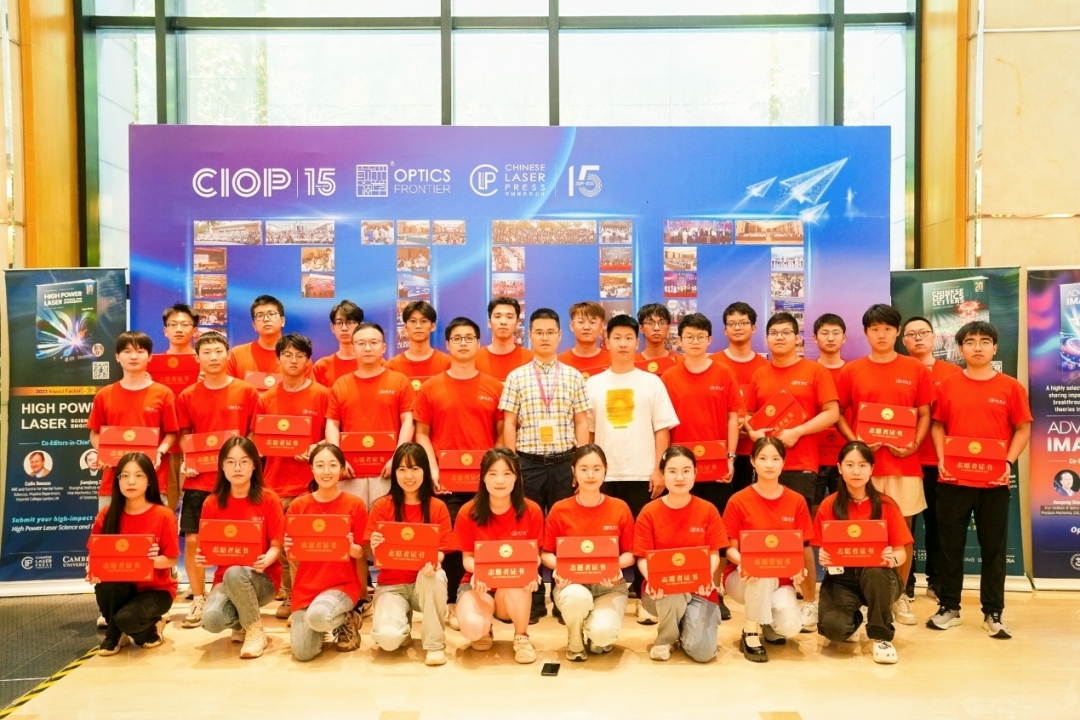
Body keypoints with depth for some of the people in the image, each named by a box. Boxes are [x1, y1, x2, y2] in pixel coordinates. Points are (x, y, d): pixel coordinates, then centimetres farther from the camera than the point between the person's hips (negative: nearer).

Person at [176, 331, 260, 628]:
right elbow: (185, 436, 12)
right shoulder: (187, 396, 5)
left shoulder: (246, 392, 0)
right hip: (198, 480, 2)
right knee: (192, 541, 2)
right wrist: (187, 462, -4)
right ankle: (198, 600, 15)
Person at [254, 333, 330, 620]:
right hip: (275, 481, 3)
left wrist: (315, 449, -15)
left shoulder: (322, 395, 0)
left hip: (309, 482, -3)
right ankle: (289, 594, 22)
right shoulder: (266, 399, 8)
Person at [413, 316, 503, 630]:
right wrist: (433, 470, -7)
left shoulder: (495, 387, 6)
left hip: (485, 479, 1)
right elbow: (421, 434, 4)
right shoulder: (430, 388, 4)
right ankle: (450, 603, 16)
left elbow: (502, 433, 8)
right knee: (449, 542, 3)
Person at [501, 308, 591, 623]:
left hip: (564, 462, 1)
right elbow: (509, 424, 2)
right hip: (529, 463, 0)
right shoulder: (516, 377, 3)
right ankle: (533, 600, 15)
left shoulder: (574, 377, 5)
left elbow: (581, 423, 5)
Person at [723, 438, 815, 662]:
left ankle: (767, 624, 15)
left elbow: (804, 546, 2)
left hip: (781, 579, 2)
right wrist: (742, 562, -27)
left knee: (791, 627, -25)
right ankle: (751, 634, -14)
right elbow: (731, 548, -5)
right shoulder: (738, 501, -8)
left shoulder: (797, 501, 0)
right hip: (744, 577, -2)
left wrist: (800, 567, -19)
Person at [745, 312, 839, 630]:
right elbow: (748, 415, 16)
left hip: (801, 465, -4)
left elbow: (832, 413, -5)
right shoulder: (758, 376, 11)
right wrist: (753, 432, -6)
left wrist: (796, 432, -15)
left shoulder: (815, 371, 0)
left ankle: (810, 603, 10)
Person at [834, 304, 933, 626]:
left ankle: (900, 595, 19)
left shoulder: (916, 369, 4)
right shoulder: (851, 371, 3)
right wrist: (854, 441, -9)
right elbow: (838, 413, 6)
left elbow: (925, 414, 7)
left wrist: (914, 444, -9)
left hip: (905, 463, 1)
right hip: (865, 461, 0)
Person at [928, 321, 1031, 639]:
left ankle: (993, 613, 17)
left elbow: (1023, 429, 4)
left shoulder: (1011, 387, 1)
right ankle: (949, 607, 19)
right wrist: (941, 459, -6)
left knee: (994, 548, 7)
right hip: (953, 480, 1)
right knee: (951, 545, 7)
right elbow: (937, 425, 7)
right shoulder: (948, 385, 3)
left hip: (994, 482, 0)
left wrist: (1009, 462, -9)